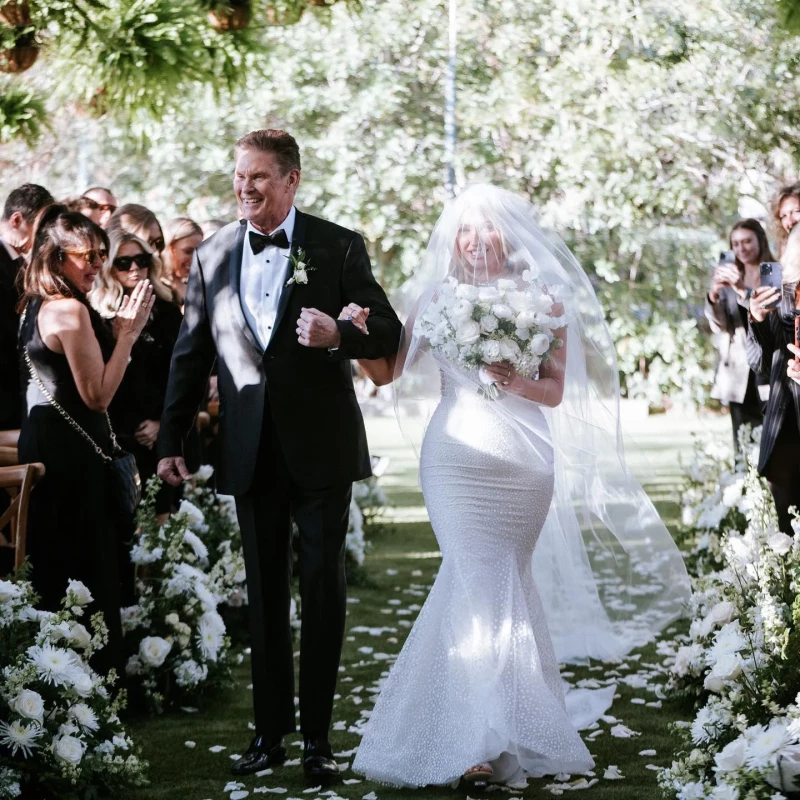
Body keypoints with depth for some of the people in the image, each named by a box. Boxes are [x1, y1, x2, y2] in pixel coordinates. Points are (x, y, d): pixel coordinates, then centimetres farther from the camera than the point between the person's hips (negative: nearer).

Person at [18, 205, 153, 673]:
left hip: (43, 440, 10)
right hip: (73, 453, -10)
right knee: (89, 567, -2)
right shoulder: (71, 310, -19)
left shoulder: (38, 307, 12)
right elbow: (98, 394, -19)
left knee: (53, 565, 15)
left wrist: (116, 333, 10)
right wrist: (127, 333, -15)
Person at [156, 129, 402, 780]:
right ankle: (270, 730, 19)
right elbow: (191, 354, 10)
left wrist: (339, 335, -25)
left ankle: (317, 736, 12)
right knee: (264, 592, 10)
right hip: (252, 452, 3)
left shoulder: (339, 247, -4)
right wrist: (172, 440, 8)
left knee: (323, 587, 3)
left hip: (320, 447, -3)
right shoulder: (212, 257, 6)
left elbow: (389, 334, -4)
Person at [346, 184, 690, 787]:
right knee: (480, 581, -9)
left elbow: (555, 392, 3)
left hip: (523, 463, 1)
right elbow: (388, 373, 8)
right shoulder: (437, 297, 8)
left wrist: (512, 378, -14)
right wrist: (358, 336, -10)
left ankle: (506, 724, 19)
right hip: (458, 458, -1)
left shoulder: (543, 301, 6)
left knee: (504, 580, 5)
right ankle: (480, 734, -9)